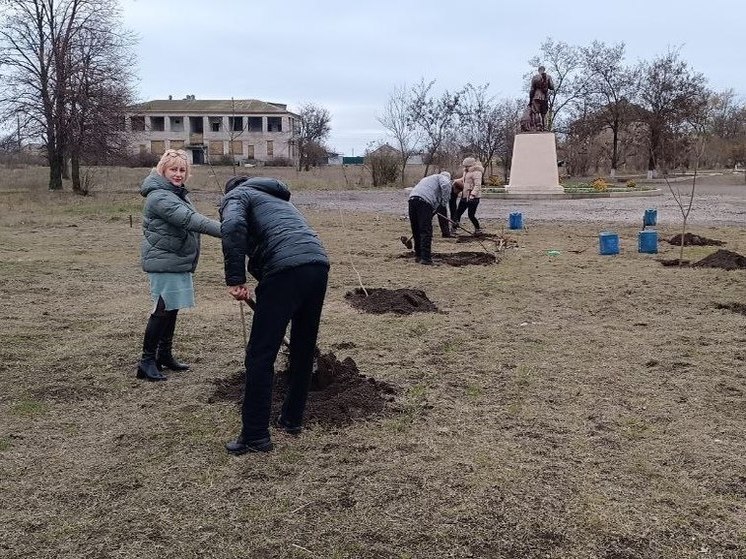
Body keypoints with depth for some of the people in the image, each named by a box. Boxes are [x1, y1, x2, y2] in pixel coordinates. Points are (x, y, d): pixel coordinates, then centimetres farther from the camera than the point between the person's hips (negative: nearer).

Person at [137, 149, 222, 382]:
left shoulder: (177, 193, 15)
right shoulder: (159, 196, -19)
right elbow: (189, 219, -31)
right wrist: (224, 230, -39)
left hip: (178, 260, 10)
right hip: (163, 261, -10)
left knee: (172, 308, 14)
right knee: (164, 308, -9)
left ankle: (165, 354, 25)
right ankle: (147, 361, -2)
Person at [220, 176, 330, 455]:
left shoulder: (237, 195, 16)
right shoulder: (279, 199, 39)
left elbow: (233, 226, -10)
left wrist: (235, 279, -9)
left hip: (285, 269, -8)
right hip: (319, 264, 8)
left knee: (260, 356, 0)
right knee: (304, 350, 20)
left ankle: (255, 436, 5)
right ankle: (292, 419, 33)